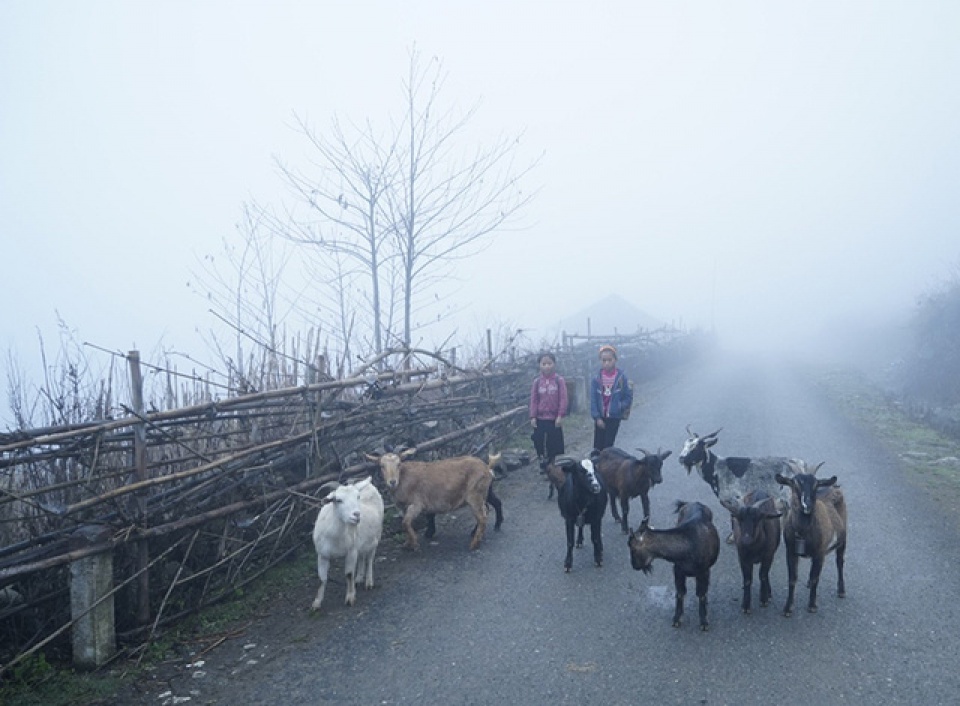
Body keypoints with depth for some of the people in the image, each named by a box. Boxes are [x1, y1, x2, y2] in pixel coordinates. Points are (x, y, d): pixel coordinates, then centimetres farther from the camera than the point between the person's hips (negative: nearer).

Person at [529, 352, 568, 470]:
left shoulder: (559, 380, -4)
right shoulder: (537, 381, 2)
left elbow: (563, 399, -6)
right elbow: (533, 400, 3)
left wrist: (560, 415, -12)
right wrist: (533, 417, -3)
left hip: (554, 418, -2)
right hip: (540, 419, 2)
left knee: (554, 444, 4)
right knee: (540, 443, 4)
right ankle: (543, 467, 17)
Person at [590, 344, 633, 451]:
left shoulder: (621, 378, -10)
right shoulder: (596, 379, -7)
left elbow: (628, 397, -3)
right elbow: (593, 400, -4)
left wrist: (619, 407, -19)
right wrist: (597, 417, -9)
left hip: (614, 418, -2)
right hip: (600, 417, 2)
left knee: (608, 446, 2)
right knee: (597, 446, 6)